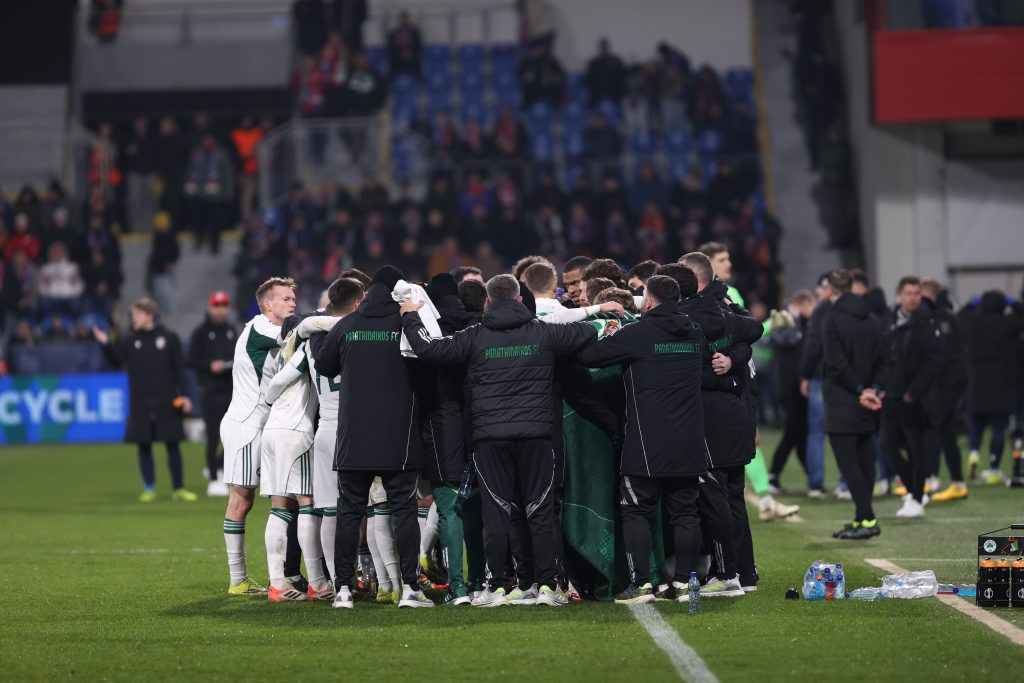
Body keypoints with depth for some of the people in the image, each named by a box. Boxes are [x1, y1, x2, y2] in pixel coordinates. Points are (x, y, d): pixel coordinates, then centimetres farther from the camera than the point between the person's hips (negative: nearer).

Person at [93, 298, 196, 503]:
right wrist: (105, 345, -14)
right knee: (144, 446, 3)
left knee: (172, 445, 1)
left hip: (166, 402, -2)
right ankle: (149, 489, 11)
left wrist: (183, 394, -5)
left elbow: (179, 368, 0)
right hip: (140, 405, 2)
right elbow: (115, 360, 2)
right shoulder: (129, 340, 6)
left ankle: (179, 489, 6)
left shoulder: (169, 338, 0)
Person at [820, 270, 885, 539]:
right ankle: (862, 518, 14)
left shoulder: (832, 320, -10)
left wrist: (861, 390, -9)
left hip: (842, 403, -7)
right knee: (864, 459, 11)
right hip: (865, 406, 7)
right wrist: (874, 389, 0)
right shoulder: (871, 320, 11)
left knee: (847, 461, -7)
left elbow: (837, 363, -15)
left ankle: (867, 519, -14)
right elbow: (881, 360, 9)